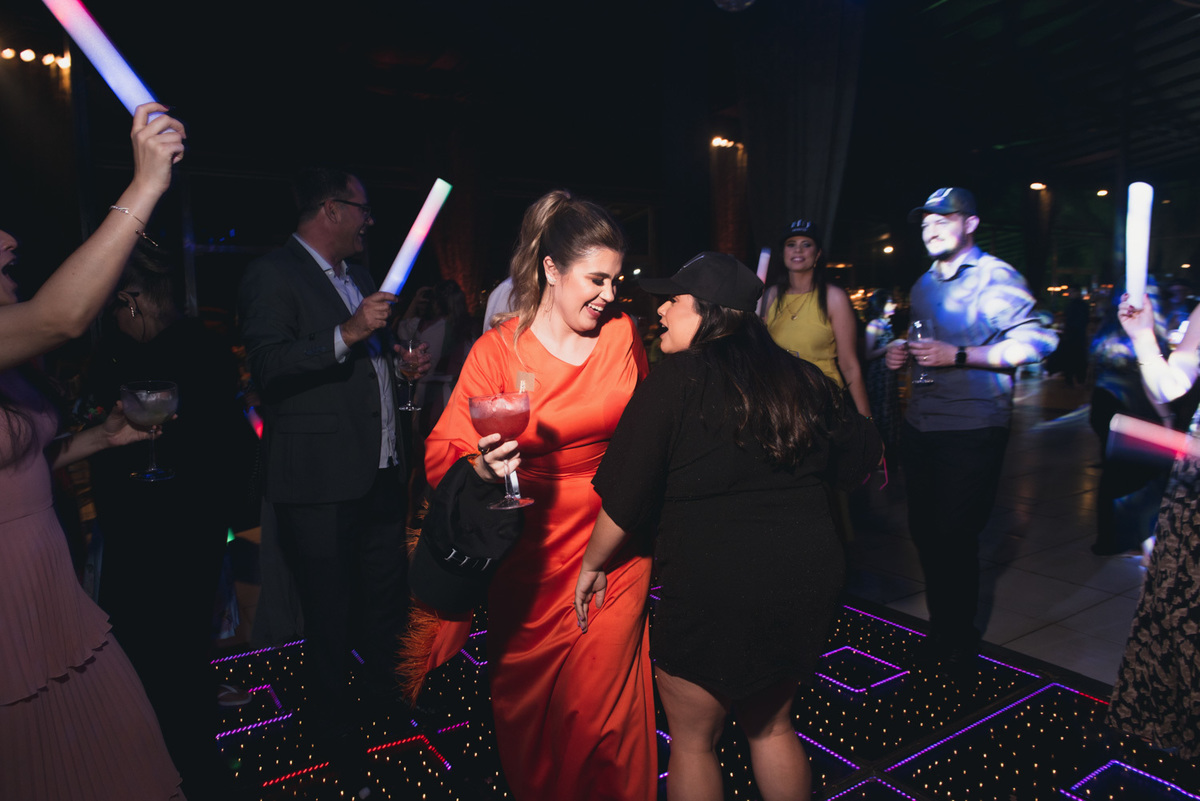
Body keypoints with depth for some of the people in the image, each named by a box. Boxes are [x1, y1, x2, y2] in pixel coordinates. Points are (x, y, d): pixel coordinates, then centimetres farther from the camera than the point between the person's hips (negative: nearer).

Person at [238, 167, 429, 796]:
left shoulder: (358, 278, 19)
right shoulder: (273, 276, -9)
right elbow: (268, 366, -20)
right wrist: (347, 335, -27)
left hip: (380, 473, 8)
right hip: (321, 485, -8)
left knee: (390, 603, 19)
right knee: (330, 626, 6)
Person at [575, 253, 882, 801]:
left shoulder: (677, 379, -12)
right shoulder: (800, 379, 4)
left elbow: (625, 498, -12)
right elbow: (864, 455, 18)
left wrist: (593, 565, 4)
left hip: (712, 582, -6)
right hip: (808, 575, 6)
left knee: (692, 739, 16)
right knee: (771, 726, 26)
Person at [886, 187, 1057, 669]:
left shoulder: (995, 277, -7)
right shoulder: (924, 286, 17)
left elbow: (1033, 342, -16)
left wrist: (959, 356, -23)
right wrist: (904, 354, 7)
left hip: (973, 430, -7)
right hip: (920, 427, 8)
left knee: (955, 538, -3)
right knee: (924, 532, 14)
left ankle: (958, 642, 17)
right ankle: (941, 627, 32)